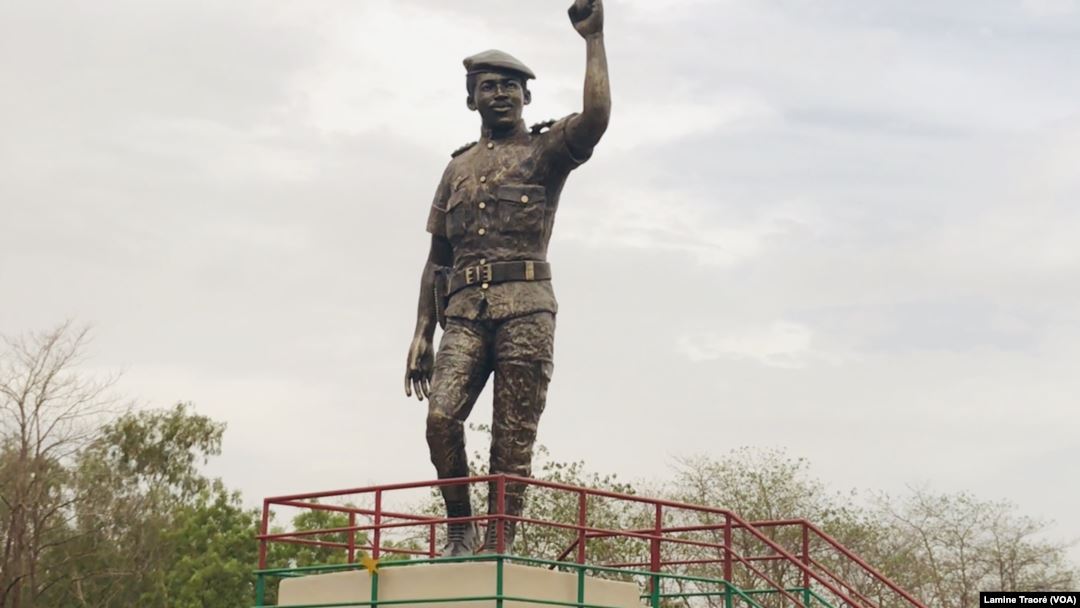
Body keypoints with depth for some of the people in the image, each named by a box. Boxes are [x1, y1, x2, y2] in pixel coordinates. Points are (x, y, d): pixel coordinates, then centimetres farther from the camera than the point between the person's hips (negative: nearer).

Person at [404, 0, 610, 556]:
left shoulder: (546, 149, 11)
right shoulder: (458, 168, 23)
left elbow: (597, 116, -12)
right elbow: (437, 259, 21)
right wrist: (421, 335, 13)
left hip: (526, 307, -3)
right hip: (464, 311, 3)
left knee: (514, 440, -6)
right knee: (441, 417, -16)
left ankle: (497, 547, -2)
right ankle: (459, 527, 2)